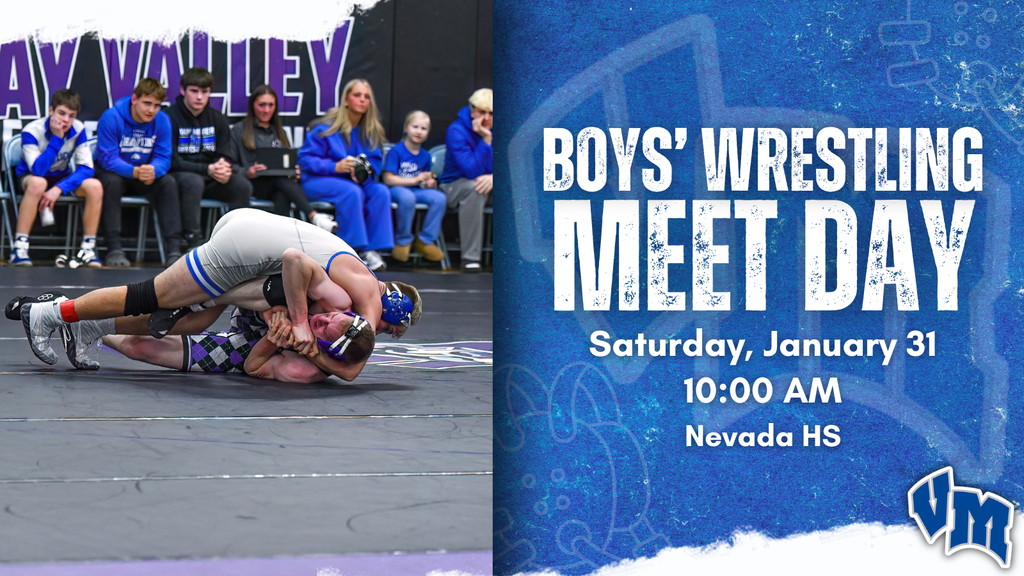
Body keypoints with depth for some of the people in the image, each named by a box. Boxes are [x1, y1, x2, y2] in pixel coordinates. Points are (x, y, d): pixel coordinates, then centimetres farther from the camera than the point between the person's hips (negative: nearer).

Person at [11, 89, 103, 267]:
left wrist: (59, 188, -33)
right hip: (29, 177, -4)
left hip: (62, 177, 4)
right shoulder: (32, 131, -24)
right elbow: (38, 170, -34)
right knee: (37, 183, -41)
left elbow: (86, 169, -19)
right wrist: (57, 138, -37)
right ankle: (20, 247, -36)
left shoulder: (78, 129, -14)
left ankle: (88, 248, -17)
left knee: (95, 186, -25)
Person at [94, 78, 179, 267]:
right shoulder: (111, 118, -21)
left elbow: (163, 158, -10)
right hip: (111, 171, -4)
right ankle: (113, 248, -35)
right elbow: (107, 158, -24)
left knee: (168, 183, -23)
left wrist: (153, 171, -35)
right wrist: (135, 172, -41)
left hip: (144, 174, 4)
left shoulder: (162, 120, -8)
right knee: (112, 181, -36)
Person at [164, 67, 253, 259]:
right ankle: (194, 242, -38)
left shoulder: (218, 120, 11)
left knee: (242, 185, -22)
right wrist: (208, 169, -25)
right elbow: (173, 161, -13)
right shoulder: (170, 117, -6)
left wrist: (224, 170, -20)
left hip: (210, 181, 5)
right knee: (193, 181, -38)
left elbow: (224, 157, 7)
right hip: (179, 176, -5)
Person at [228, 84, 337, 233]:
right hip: (252, 185, -3)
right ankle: (314, 216, -53)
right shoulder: (239, 131, 14)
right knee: (281, 178, -37)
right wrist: (247, 173, -17)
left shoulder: (280, 133, 30)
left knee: (283, 196, -37)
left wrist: (295, 171, 0)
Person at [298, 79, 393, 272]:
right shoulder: (328, 127, -8)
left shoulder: (371, 131, 7)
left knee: (381, 191, -24)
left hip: (356, 181, 5)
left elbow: (375, 161, 9)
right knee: (352, 191, -35)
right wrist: (335, 167, -25)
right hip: (318, 181, -5)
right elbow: (305, 159, -10)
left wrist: (366, 171, -16)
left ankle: (372, 250, -25)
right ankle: (354, 248, -30)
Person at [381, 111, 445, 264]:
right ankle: (403, 241, -20)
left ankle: (425, 241, -10)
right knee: (407, 197, -41)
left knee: (439, 198, -24)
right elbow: (388, 178, -13)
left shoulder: (425, 156, 13)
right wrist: (414, 180, -18)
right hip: (397, 189, -5)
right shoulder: (396, 151, -6)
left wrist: (430, 183, -4)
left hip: (417, 190, 6)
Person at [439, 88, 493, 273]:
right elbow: (472, 170, -24)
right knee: (473, 188, -39)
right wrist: (485, 139, -28)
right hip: (456, 186, -5)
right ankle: (470, 257, -37)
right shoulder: (457, 131, -15)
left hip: (488, 185, 5)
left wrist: (494, 177, -26)